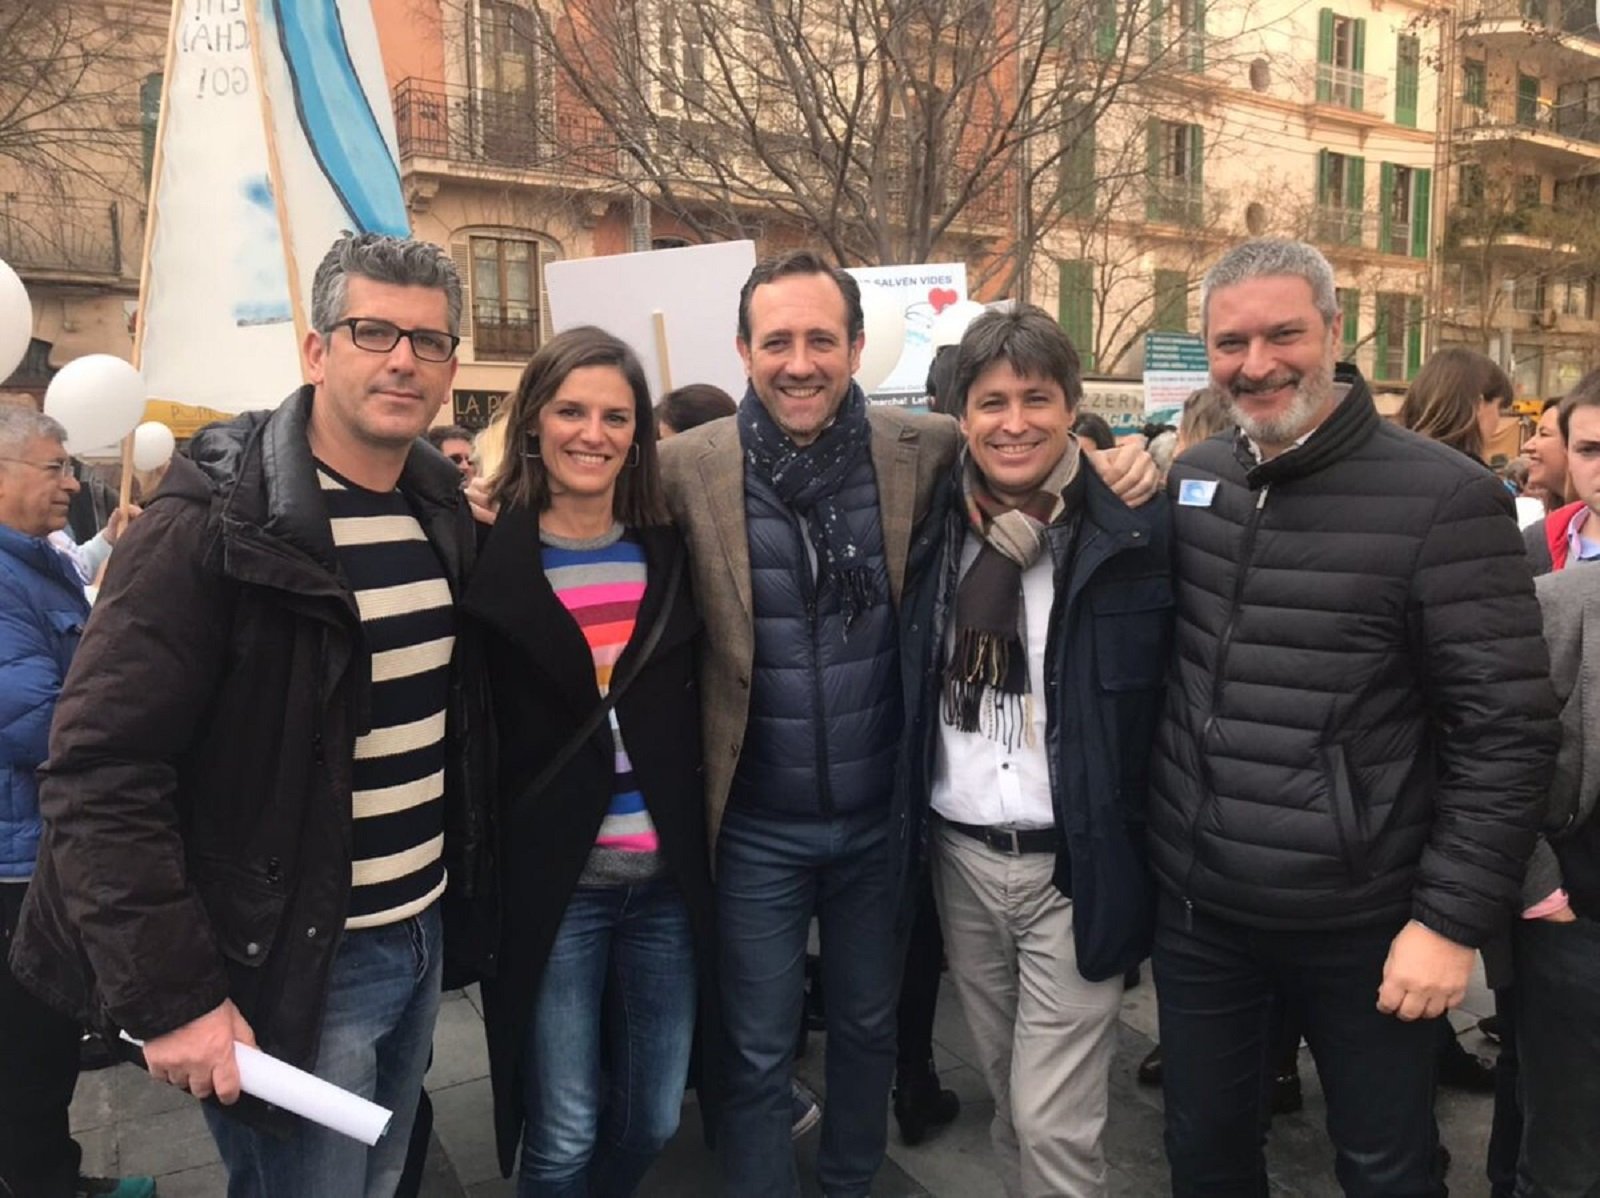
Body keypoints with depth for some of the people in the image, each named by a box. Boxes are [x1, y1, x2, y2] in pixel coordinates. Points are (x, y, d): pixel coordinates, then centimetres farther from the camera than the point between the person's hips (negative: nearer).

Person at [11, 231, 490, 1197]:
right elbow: (102, 770, -20)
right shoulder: (218, 524, -17)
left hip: (422, 937, 7)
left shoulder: (444, 508, 3)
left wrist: (456, 893, 10)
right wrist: (172, 992, -22)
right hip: (288, 963, -6)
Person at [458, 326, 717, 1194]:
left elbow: (699, 708, 10)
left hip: (668, 877, 4)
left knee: (653, 1119, 17)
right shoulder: (490, 558, -7)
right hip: (552, 882, -3)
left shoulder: (669, 552, 4)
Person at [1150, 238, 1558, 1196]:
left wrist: (1455, 918, -14)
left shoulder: (1443, 497, -12)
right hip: (1196, 908, 5)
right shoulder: (1193, 480, 3)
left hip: (1362, 926, -4)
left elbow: (1506, 732, -13)